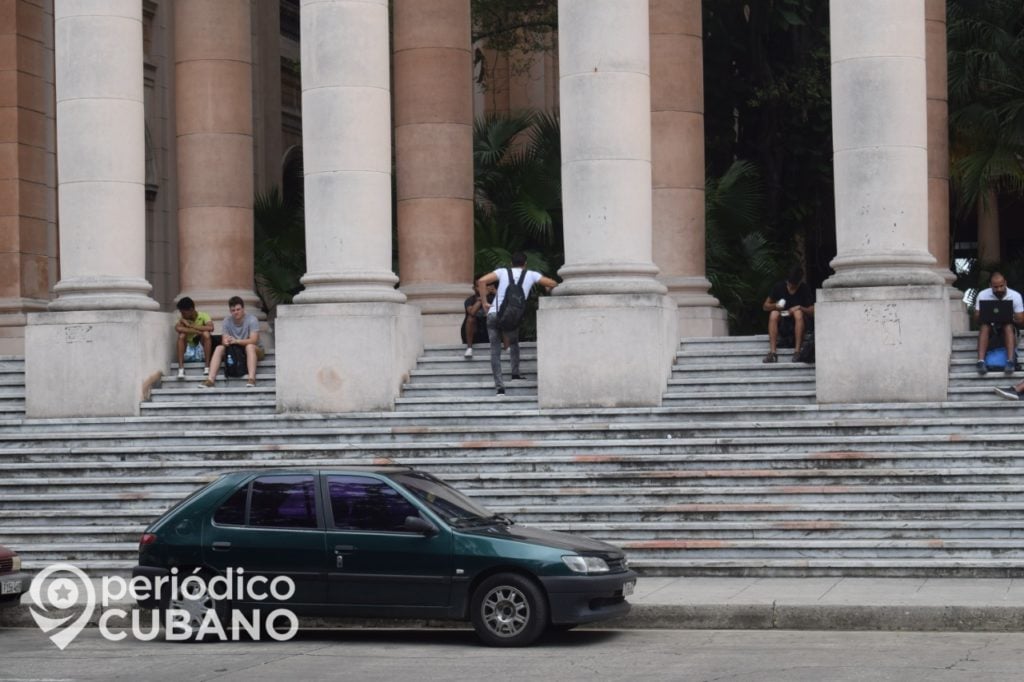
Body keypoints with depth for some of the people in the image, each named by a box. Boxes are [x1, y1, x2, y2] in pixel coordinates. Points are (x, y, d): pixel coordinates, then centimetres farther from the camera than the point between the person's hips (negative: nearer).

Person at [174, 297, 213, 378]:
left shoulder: (203, 316, -9)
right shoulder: (183, 319, -4)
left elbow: (211, 328, -30)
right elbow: (177, 328, -27)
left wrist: (190, 325, -26)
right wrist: (197, 331, -33)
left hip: (202, 351, -2)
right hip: (188, 351, 2)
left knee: (206, 334, -28)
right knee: (182, 335, -24)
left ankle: (207, 367, -26)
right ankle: (181, 368, -27)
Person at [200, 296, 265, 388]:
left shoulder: (252, 319, -14)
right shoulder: (227, 321, -2)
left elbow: (254, 340, -25)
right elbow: (224, 341, -9)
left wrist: (236, 341, -39)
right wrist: (226, 342, -35)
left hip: (254, 350, -4)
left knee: (250, 346, -36)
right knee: (219, 348, -20)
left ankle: (252, 379, -50)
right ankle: (210, 379, -32)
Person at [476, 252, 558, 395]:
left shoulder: (503, 272, 13)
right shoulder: (531, 275, 13)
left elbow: (481, 281, 0)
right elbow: (553, 284, 16)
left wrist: (484, 303, 5)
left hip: (493, 313, 0)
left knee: (495, 351, 5)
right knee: (514, 343, 31)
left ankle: (499, 386, -3)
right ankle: (515, 373, 25)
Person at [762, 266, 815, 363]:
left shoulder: (805, 289, -7)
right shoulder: (779, 287, -4)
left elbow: (812, 311, -10)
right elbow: (765, 306, 0)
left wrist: (799, 308, -27)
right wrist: (775, 306, -21)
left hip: (798, 323, -1)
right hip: (782, 324, 2)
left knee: (798, 313, -33)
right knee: (774, 314, -29)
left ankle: (797, 351, -35)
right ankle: (772, 352, -38)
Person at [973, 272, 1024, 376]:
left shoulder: (1015, 296, -8)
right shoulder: (983, 295, -7)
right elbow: (976, 320, -6)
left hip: (1008, 328, -1)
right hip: (990, 327, 1)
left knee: (1008, 326, -35)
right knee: (984, 326, -33)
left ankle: (1010, 361, -49)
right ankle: (981, 361, -47)